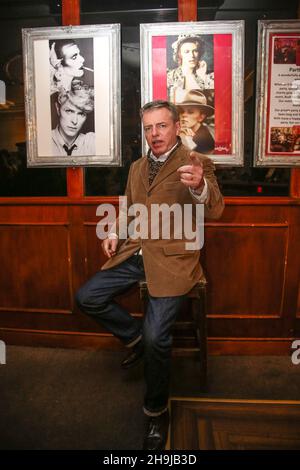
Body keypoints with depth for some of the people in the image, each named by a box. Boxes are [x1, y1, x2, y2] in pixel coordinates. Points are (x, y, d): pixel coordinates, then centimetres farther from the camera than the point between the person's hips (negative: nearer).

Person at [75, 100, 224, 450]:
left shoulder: (198, 164, -4)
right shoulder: (137, 167, 16)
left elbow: (215, 211, -18)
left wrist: (199, 187, -40)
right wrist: (115, 233, 6)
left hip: (172, 258, -6)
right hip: (134, 254, 7)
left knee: (156, 336, -19)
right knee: (86, 297, -6)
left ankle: (156, 411, 8)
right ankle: (134, 337, 18)